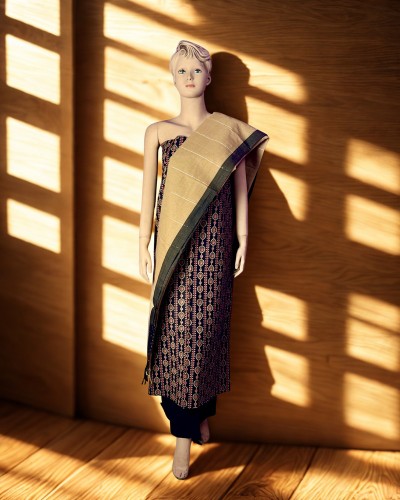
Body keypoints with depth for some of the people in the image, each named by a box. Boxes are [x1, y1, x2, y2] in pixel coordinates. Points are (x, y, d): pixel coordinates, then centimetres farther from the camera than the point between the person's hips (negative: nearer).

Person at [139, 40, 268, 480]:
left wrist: (243, 240, 1)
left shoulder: (230, 130, 6)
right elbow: (148, 190, 6)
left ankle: (200, 413, 21)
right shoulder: (158, 131, 7)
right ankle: (185, 433, 9)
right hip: (173, 241, 1)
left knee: (205, 326, 1)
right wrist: (143, 244, 3)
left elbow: (240, 186, 5)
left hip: (214, 241, 0)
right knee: (175, 327, -1)